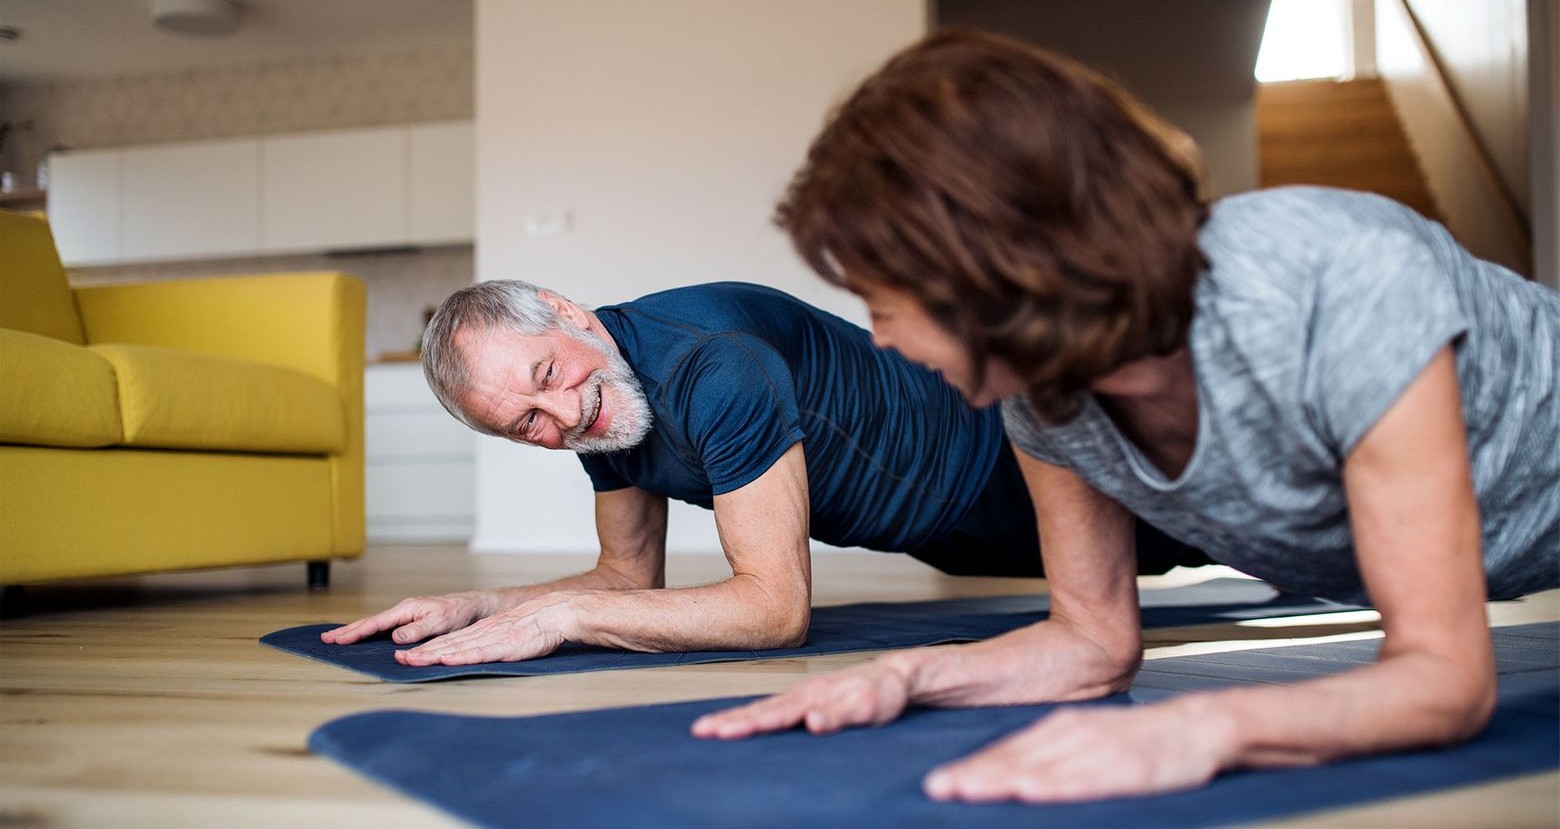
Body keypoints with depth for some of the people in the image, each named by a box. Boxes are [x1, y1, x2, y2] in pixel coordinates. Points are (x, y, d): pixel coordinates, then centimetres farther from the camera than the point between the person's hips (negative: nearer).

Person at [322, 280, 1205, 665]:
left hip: (1011, 453, -7)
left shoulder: (714, 368, -42)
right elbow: (630, 576, -4)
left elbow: (777, 607, -43)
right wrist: (473, 605, -19)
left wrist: (560, 615, -44)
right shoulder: (600, 412, -16)